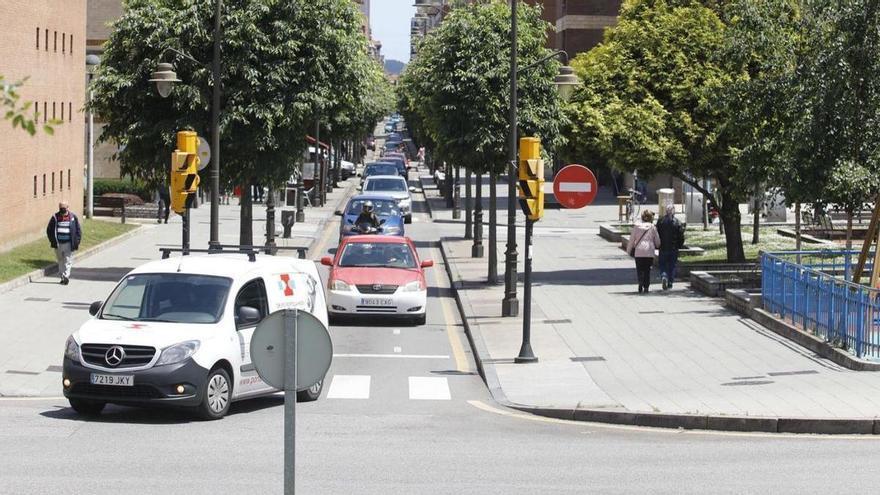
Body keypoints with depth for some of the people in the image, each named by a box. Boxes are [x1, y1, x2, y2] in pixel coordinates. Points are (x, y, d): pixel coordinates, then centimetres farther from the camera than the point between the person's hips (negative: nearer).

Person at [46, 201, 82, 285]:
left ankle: (66, 276, -11)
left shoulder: (73, 217, 0)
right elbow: (49, 230, 9)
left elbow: (78, 230, 4)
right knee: (60, 261, 10)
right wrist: (53, 241, -2)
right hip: (58, 244, 2)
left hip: (68, 243, -2)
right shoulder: (55, 218, 3)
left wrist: (76, 242, -5)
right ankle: (62, 276, 19)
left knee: (68, 261, -8)